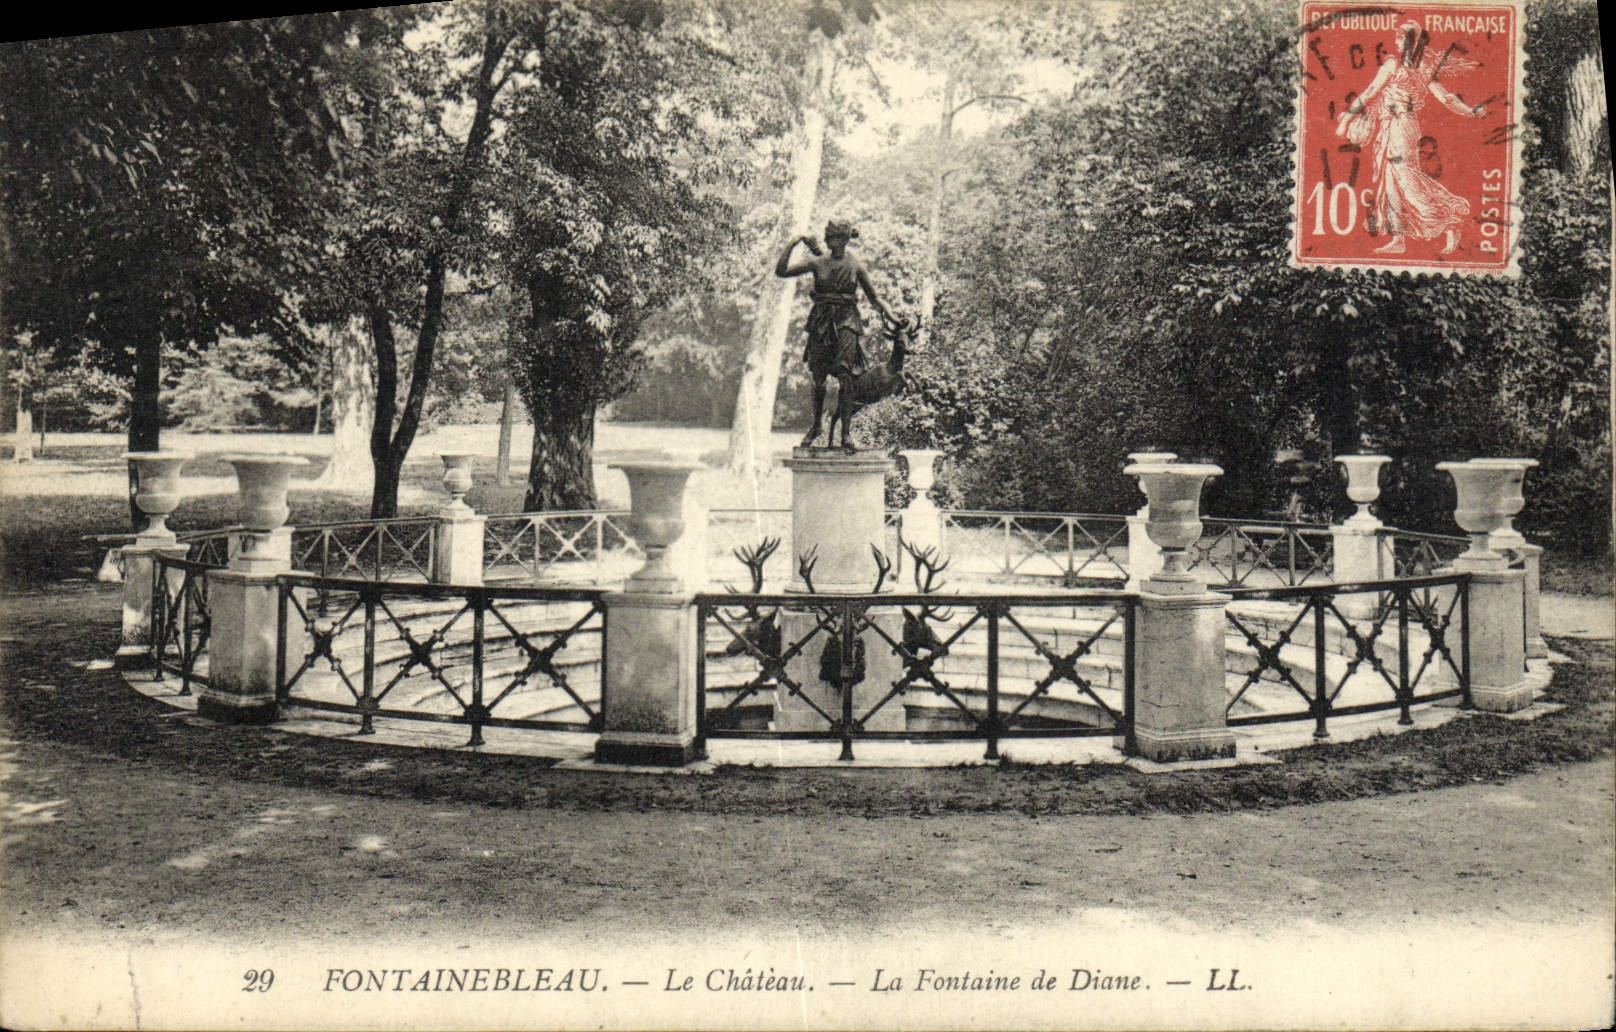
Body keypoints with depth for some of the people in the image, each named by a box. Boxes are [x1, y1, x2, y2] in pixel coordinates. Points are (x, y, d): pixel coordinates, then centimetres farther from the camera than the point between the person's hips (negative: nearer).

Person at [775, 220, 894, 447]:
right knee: (818, 377, 4)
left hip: (847, 323, -2)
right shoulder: (817, 263, 6)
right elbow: (781, 271, 2)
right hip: (821, 323, 2)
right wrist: (792, 244, -5)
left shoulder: (856, 266, 4)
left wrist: (887, 313, -4)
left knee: (845, 377, -10)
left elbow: (873, 296, 12)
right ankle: (816, 425, 18)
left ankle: (845, 429, -3)